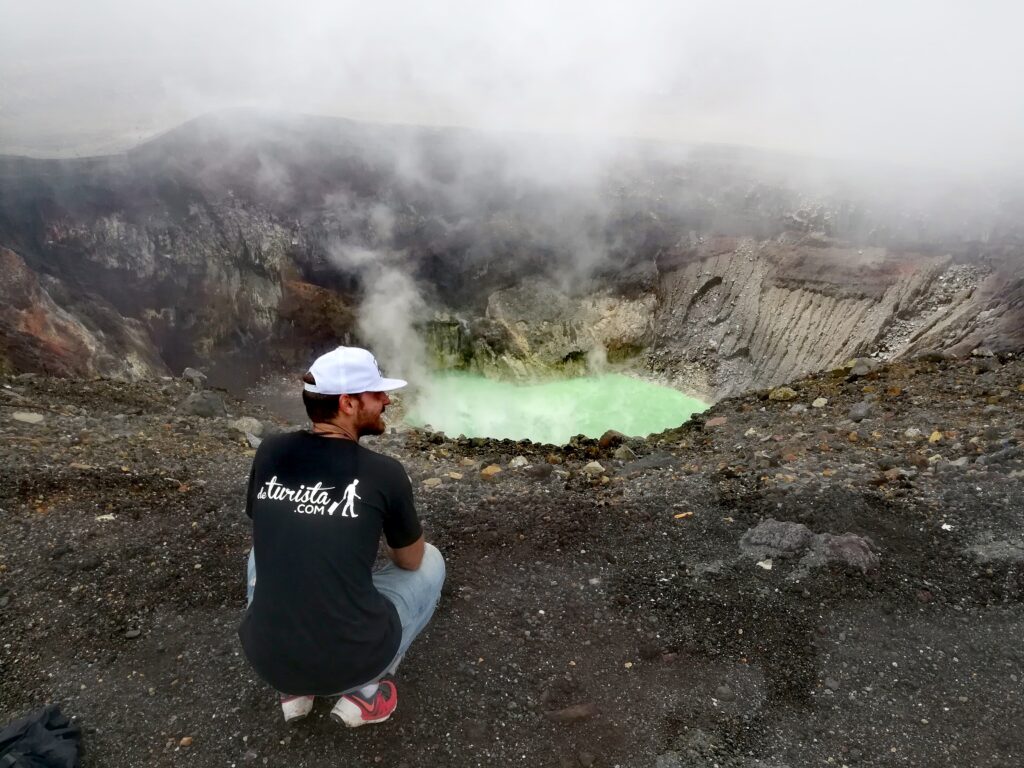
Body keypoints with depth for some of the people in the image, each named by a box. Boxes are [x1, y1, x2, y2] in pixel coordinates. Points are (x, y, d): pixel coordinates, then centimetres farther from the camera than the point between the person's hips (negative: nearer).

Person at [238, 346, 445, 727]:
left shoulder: (269, 452, -1)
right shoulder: (385, 473, -11)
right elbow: (410, 561, 6)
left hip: (266, 659, 4)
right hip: (354, 661, -3)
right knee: (430, 561, 19)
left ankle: (293, 690, 22)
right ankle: (364, 692, 11)